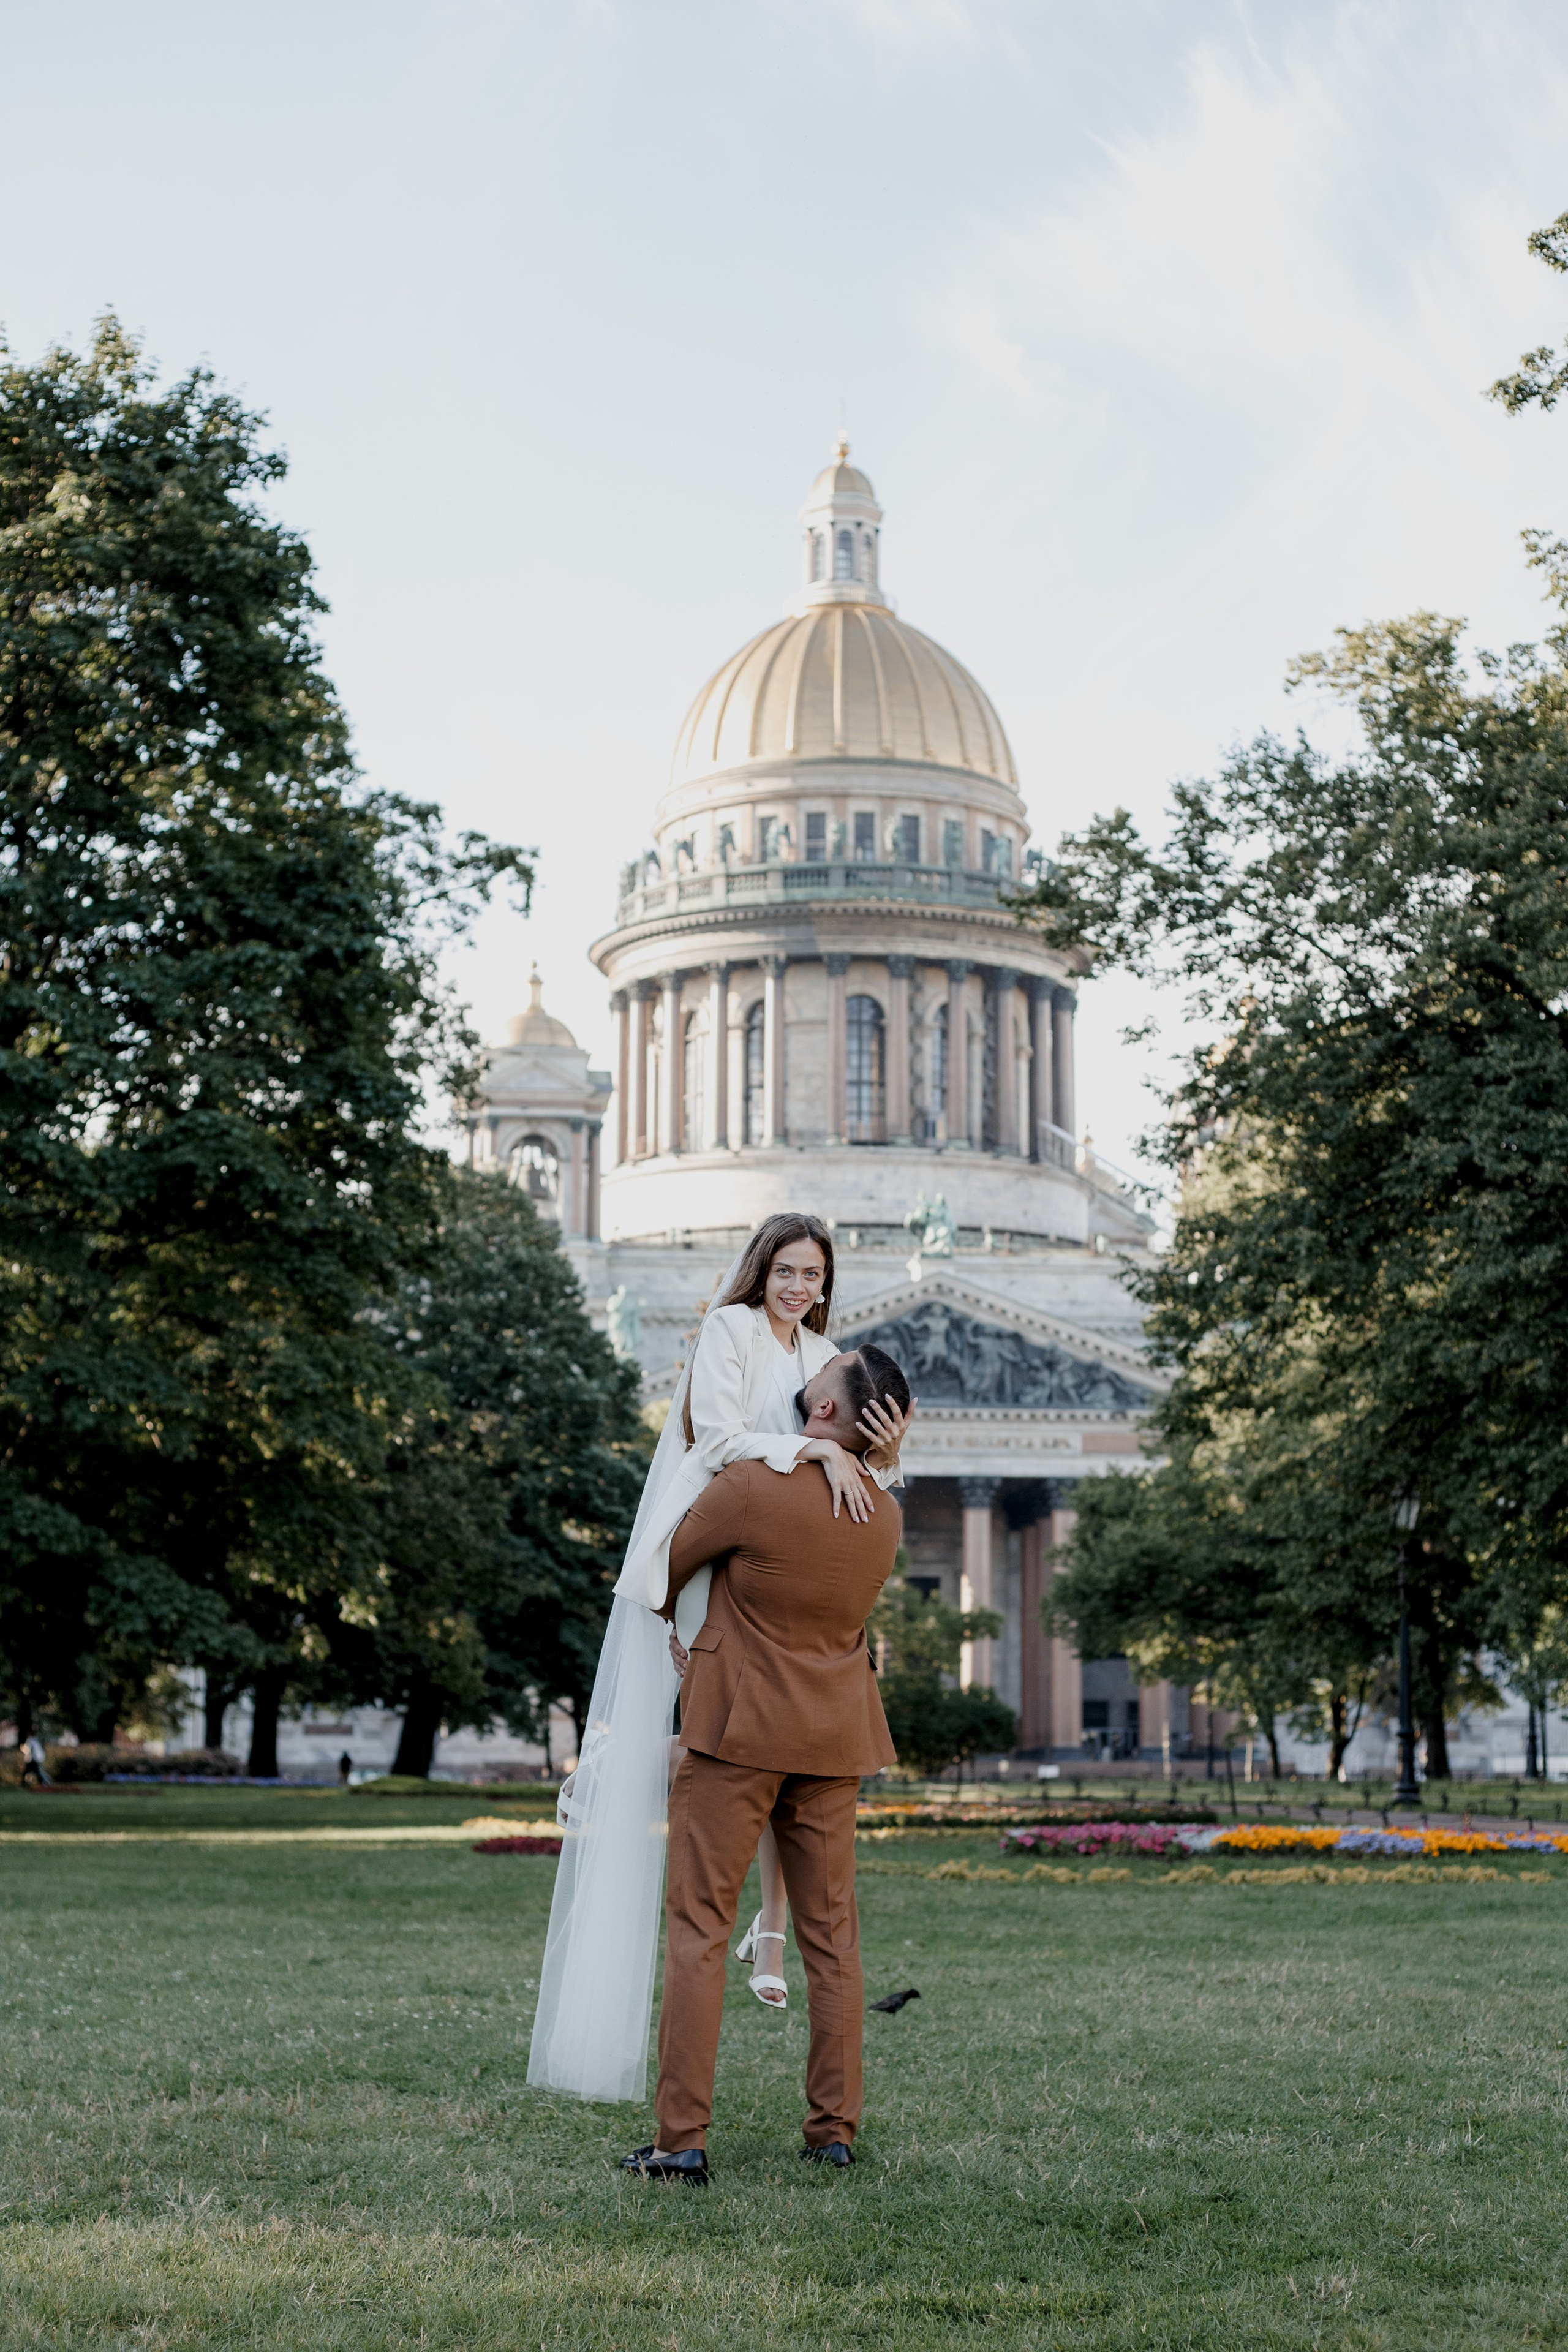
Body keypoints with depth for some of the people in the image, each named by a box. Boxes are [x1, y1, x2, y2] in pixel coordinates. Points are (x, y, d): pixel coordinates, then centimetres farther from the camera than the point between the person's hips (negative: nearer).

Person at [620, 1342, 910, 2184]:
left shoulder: (751, 1487, -16)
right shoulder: (884, 1514, 2)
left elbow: (664, 1574, -1)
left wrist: (663, 1617, 21)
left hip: (736, 1729, -5)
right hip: (834, 1738, 5)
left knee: (697, 1926, -1)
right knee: (830, 1932, 11)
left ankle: (681, 2140, -3)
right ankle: (835, 2130, 14)